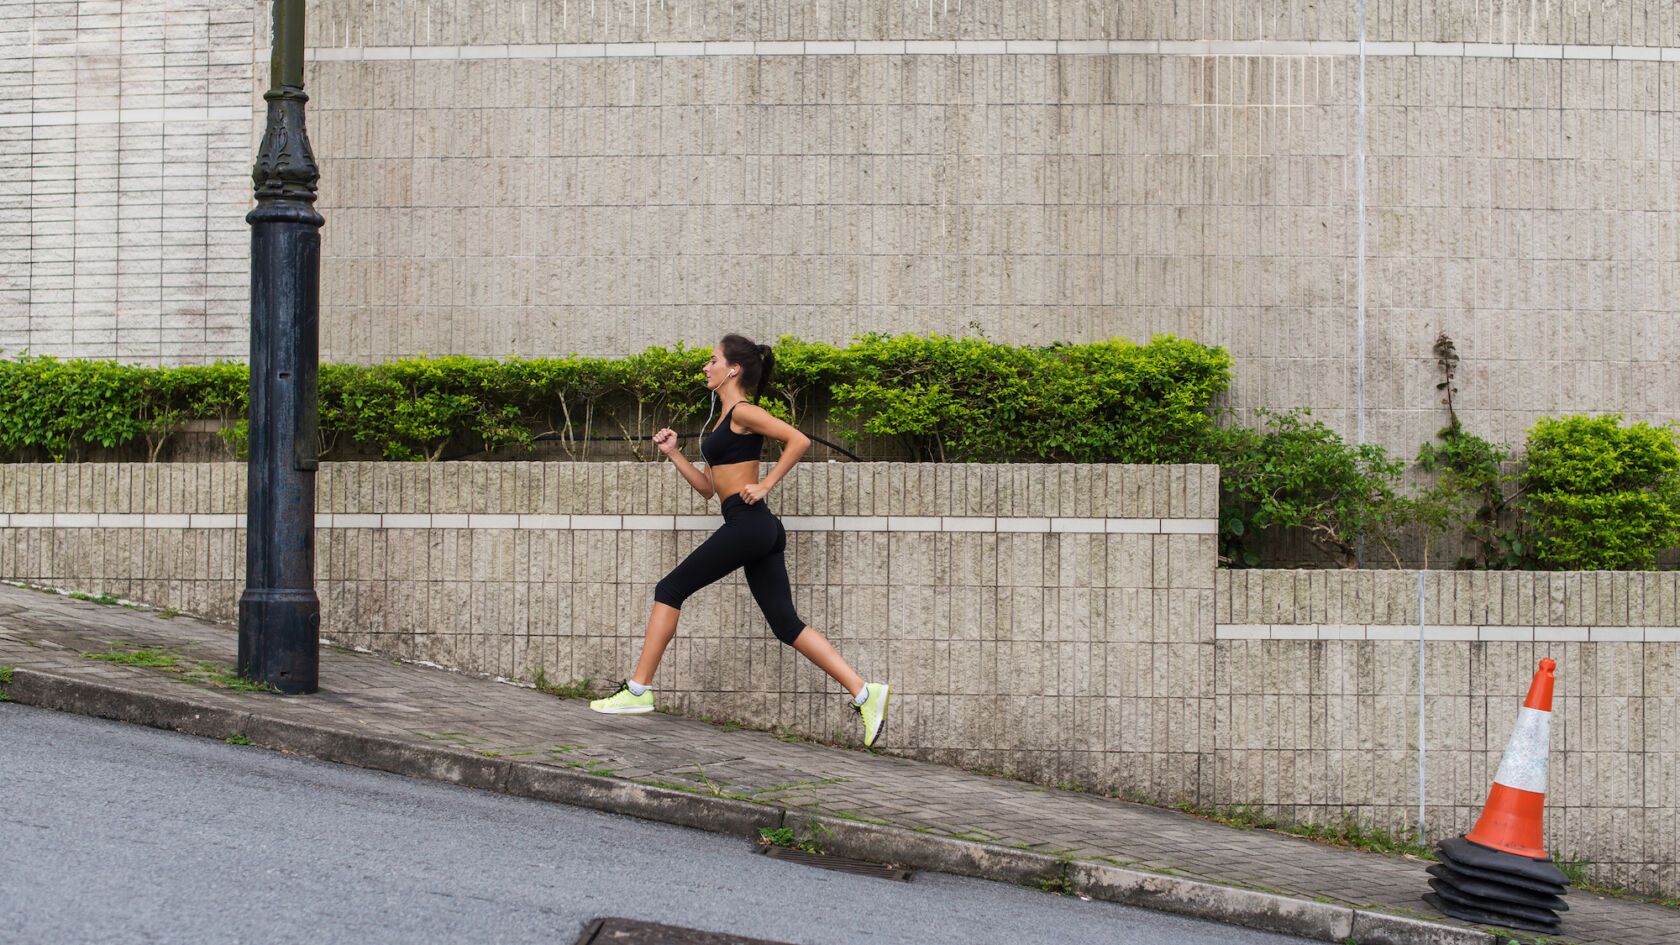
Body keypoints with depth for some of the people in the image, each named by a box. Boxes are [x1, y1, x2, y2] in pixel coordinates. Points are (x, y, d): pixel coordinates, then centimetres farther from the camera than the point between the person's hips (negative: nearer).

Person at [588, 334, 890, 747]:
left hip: (747, 523, -10)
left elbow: (799, 440, -16)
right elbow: (707, 486, 26)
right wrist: (673, 453, 17)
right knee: (786, 624, 3)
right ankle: (864, 692, -6)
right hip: (758, 529, 10)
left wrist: (765, 485, -14)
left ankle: (638, 690, 3)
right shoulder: (726, 420, 23)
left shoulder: (743, 412, -5)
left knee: (670, 590, -1)